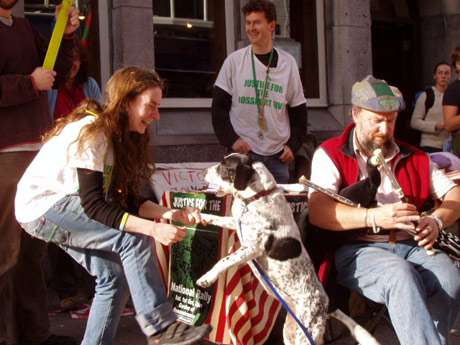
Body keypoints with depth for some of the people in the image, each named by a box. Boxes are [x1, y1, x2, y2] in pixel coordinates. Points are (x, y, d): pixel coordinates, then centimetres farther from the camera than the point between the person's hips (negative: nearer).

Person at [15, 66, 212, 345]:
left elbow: (128, 200, 1)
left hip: (65, 207, 9)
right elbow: (93, 206, -29)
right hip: (43, 207, -9)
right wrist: (153, 229, -34)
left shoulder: (120, 136, 4)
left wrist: (170, 214, -15)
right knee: (133, 238, -21)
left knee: (115, 274, -1)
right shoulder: (90, 132, -23)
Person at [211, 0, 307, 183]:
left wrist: (293, 145, 0)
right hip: (242, 151, -2)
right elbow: (219, 106, 1)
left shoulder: (288, 63, 6)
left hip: (277, 154, 2)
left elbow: (298, 110, 10)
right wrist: (231, 139, -10)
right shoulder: (234, 61, 1)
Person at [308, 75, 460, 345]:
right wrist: (375, 217, -24)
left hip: (411, 246, 4)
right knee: (401, 274, -36)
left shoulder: (413, 156, 18)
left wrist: (436, 221, -7)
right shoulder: (330, 154, 3)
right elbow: (317, 212, -12)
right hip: (357, 249, -4)